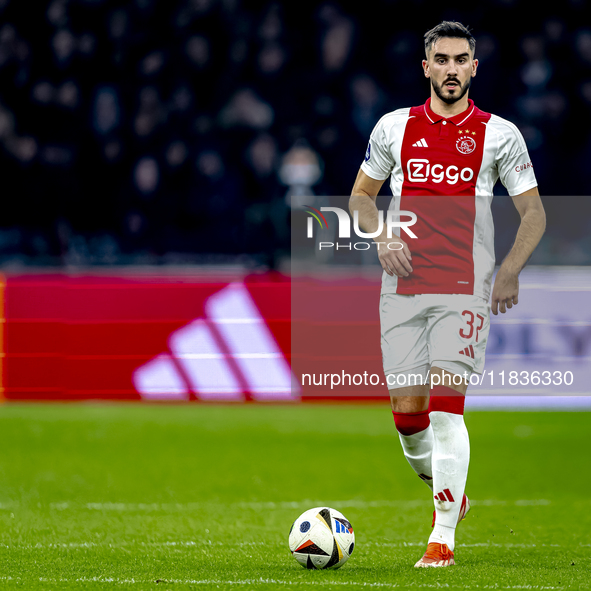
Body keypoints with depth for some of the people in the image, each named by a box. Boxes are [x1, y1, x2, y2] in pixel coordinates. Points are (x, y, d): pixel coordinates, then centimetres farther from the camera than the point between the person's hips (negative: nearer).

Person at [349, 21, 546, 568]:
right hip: (403, 286, 3)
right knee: (407, 412, 2)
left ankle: (444, 537, -10)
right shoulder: (395, 127, 9)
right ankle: (444, 490, 30)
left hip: (464, 288, -3)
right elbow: (361, 195, 19)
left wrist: (510, 271, -8)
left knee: (446, 408, -13)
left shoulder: (499, 134, 3)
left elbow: (533, 211, 6)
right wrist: (382, 236, -1)